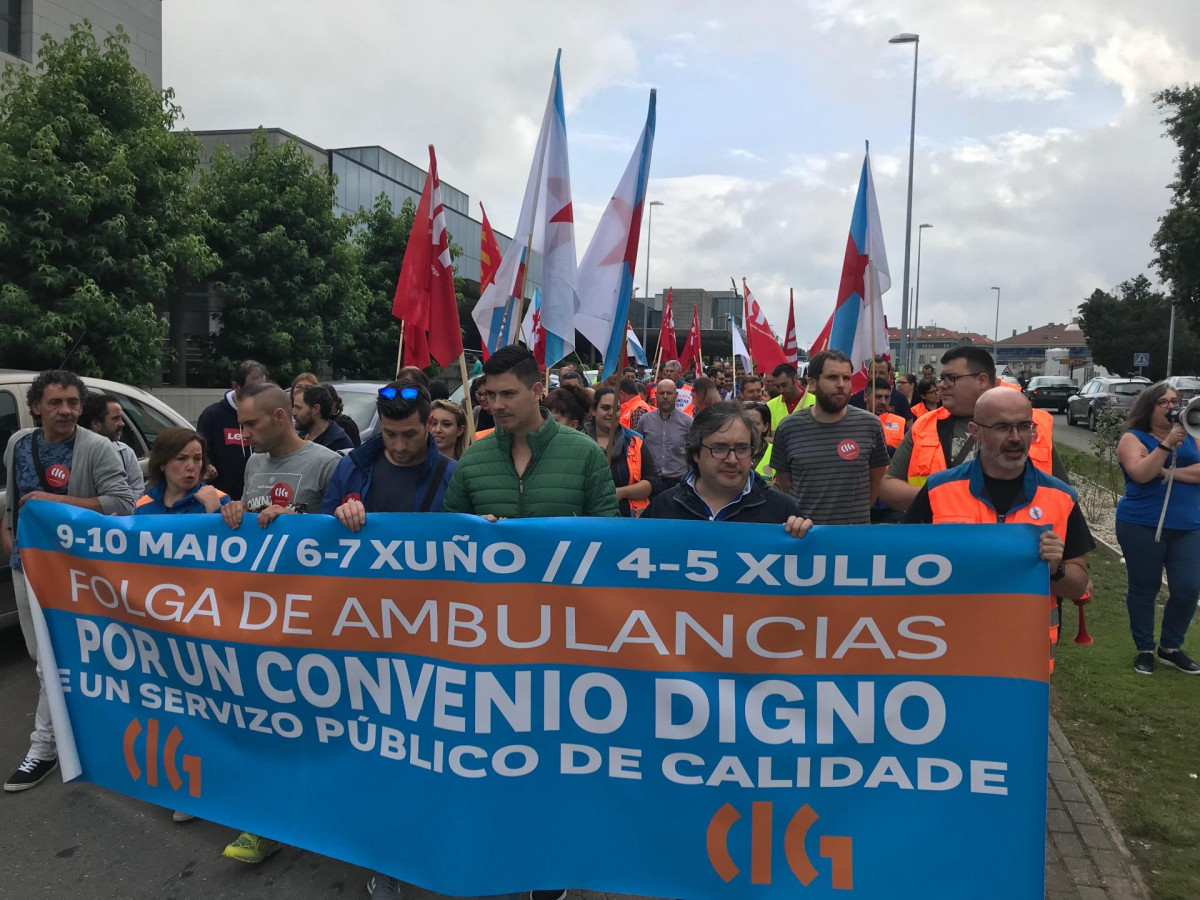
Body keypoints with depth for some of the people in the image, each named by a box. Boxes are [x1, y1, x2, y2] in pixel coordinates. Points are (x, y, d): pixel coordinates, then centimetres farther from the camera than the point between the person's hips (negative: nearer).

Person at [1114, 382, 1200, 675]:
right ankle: (1144, 649, 19)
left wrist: (1170, 471, -14)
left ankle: (1170, 648, 19)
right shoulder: (1133, 438, -2)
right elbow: (1140, 474, -18)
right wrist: (1167, 444, -24)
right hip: (1142, 526, -4)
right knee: (1144, 588, 6)